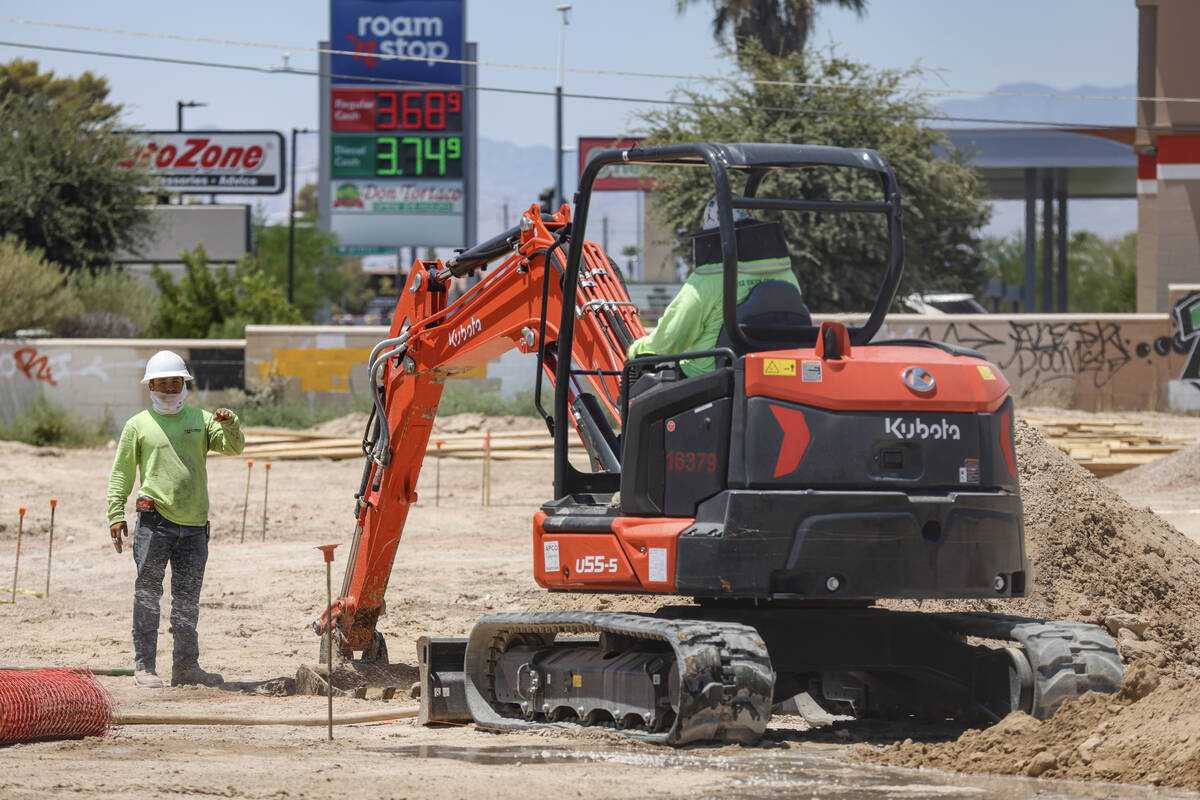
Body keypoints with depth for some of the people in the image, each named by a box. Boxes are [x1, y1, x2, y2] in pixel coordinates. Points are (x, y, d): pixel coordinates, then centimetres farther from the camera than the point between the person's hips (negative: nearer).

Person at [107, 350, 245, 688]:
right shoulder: (138, 425, 6)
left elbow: (233, 447, 4)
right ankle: (144, 666, -2)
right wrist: (116, 515, 0)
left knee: (187, 597, 9)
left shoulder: (201, 419, 13)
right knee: (148, 594, -4)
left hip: (194, 523, 3)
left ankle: (186, 664, 16)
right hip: (155, 520, -3)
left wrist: (229, 424, -17)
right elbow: (121, 473, 8)